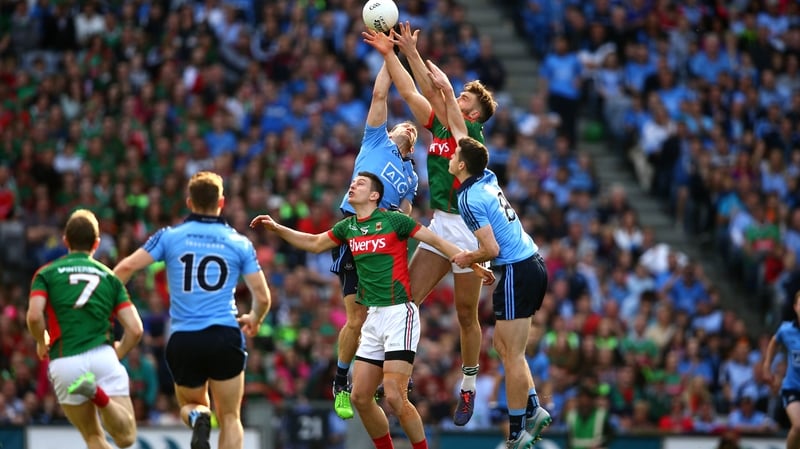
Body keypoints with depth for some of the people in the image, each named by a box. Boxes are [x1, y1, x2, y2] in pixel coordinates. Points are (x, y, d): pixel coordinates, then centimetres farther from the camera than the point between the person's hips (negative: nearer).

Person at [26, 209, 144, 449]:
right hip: (101, 355, 0)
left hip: (64, 364, 1)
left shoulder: (46, 274, 12)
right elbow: (135, 329, 7)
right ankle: (99, 394, -30)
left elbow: (34, 316, -7)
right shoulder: (109, 276, 16)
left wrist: (42, 342, 14)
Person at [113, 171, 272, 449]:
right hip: (224, 337, -1)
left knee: (191, 405, 23)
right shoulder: (240, 243, 5)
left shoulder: (170, 237, 5)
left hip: (183, 341, 1)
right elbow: (263, 297, 5)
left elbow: (127, 267, -4)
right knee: (230, 419, 9)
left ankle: (197, 417, -13)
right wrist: (254, 320, 27)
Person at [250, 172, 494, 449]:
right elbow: (314, 243, 28)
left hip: (399, 314, -7)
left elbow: (438, 242, -2)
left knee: (394, 397, -17)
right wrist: (276, 228, 21)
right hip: (373, 318, 7)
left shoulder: (394, 220, -7)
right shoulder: (348, 227, 12)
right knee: (360, 397, 4)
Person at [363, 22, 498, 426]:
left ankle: (469, 388, 13)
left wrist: (411, 51, -19)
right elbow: (409, 93, 9)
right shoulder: (439, 126, 10)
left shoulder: (473, 132, -10)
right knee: (406, 300, -5)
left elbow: (435, 94, -19)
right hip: (439, 225, 7)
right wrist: (389, 53, 2)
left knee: (466, 314, 2)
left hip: (468, 228, -7)